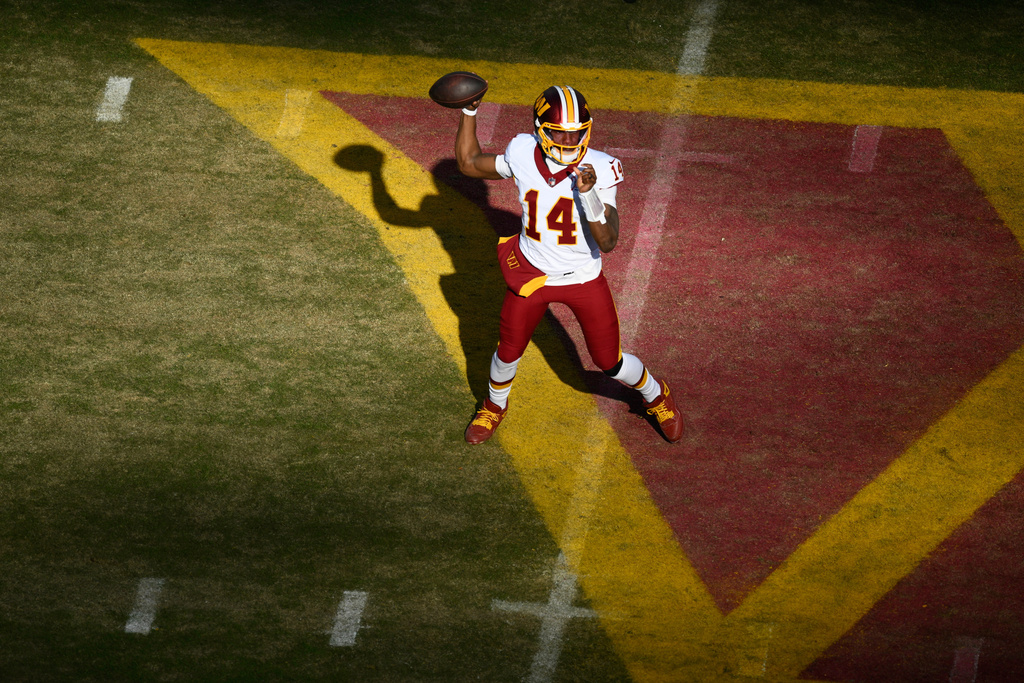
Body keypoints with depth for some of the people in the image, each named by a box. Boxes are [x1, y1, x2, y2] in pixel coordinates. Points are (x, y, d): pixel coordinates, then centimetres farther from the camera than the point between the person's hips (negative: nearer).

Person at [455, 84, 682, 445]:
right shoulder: (523, 156, -16)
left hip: (584, 278, -2)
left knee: (610, 363, 10)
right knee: (508, 352, 17)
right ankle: (495, 407, 50)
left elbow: (607, 243, -29)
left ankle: (656, 396, 42)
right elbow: (469, 163, 3)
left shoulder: (600, 169, -24)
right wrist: (469, 111, -3)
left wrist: (590, 195, -44)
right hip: (531, 275, 2)